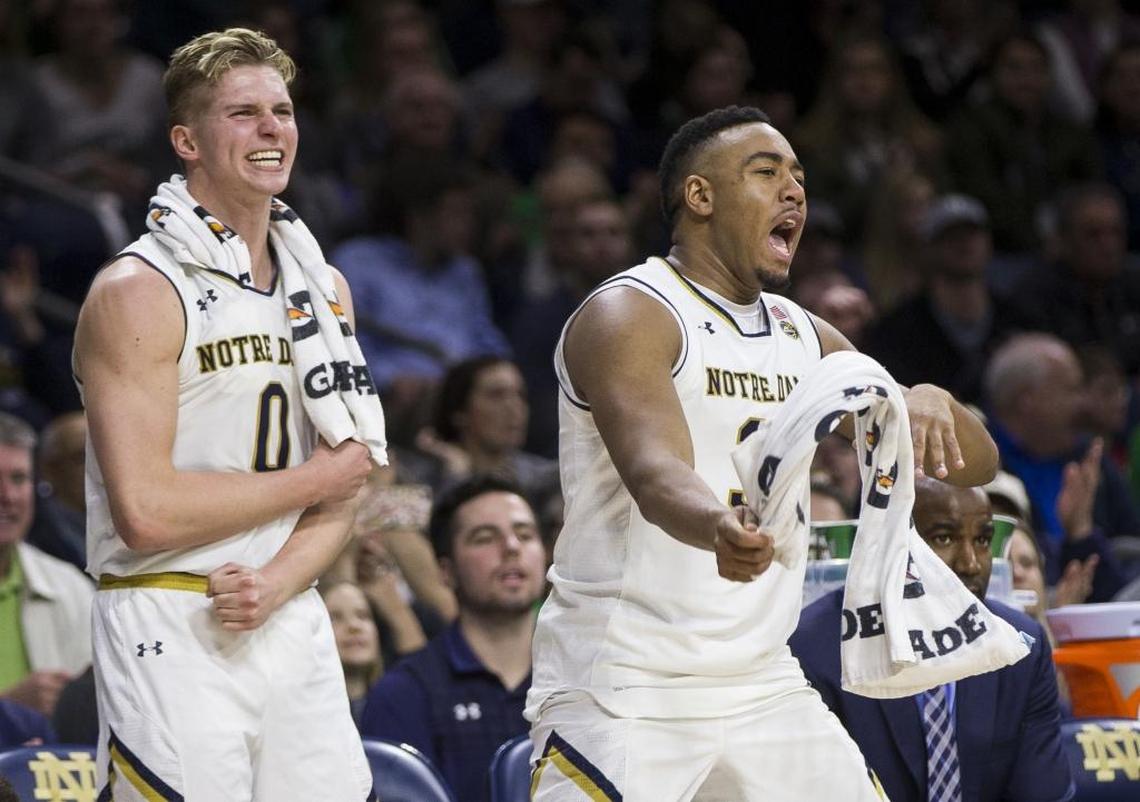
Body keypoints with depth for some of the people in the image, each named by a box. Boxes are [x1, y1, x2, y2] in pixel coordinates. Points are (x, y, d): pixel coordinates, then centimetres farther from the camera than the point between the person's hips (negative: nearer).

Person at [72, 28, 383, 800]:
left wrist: (274, 586, -10)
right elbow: (145, 511, -17)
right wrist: (311, 479, -6)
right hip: (172, 637, -6)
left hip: (290, 618, 6)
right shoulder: (138, 293, -9)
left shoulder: (323, 287, 13)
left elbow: (340, 495, 11)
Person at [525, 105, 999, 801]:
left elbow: (976, 467, 14)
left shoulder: (806, 338, 13)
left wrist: (931, 405, -10)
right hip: (622, 691, -7)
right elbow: (656, 475, -28)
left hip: (763, 686, 7)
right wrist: (720, 528, -52)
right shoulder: (629, 317, -10)